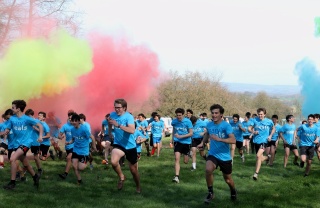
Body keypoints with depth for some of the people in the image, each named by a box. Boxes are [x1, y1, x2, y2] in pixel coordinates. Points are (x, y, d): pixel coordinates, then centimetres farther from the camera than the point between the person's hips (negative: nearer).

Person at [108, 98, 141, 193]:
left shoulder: (129, 117, -20)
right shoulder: (112, 115, -6)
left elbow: (132, 130, -38)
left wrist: (118, 125, -42)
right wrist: (110, 132, 12)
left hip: (130, 146, -2)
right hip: (118, 144, 2)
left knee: (133, 170, 11)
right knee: (113, 162, -28)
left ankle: (138, 187, 38)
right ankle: (121, 177, 1)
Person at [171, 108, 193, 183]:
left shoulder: (188, 121, -14)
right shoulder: (174, 121, -4)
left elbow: (191, 133, -15)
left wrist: (181, 136, -25)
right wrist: (173, 138, 18)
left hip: (186, 142, -1)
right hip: (177, 142, 1)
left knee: (185, 161, 10)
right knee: (177, 158, -18)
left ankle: (189, 154, 48)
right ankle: (176, 176, -21)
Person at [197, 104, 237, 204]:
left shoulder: (226, 125, -18)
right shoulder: (209, 124, -2)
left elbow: (233, 140, -31)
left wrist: (219, 139, -40)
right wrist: (202, 142, 7)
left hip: (225, 157, -2)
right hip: (213, 154, 2)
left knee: (227, 178, 15)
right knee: (208, 170, -29)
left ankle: (233, 192, 50)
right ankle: (210, 192, -8)